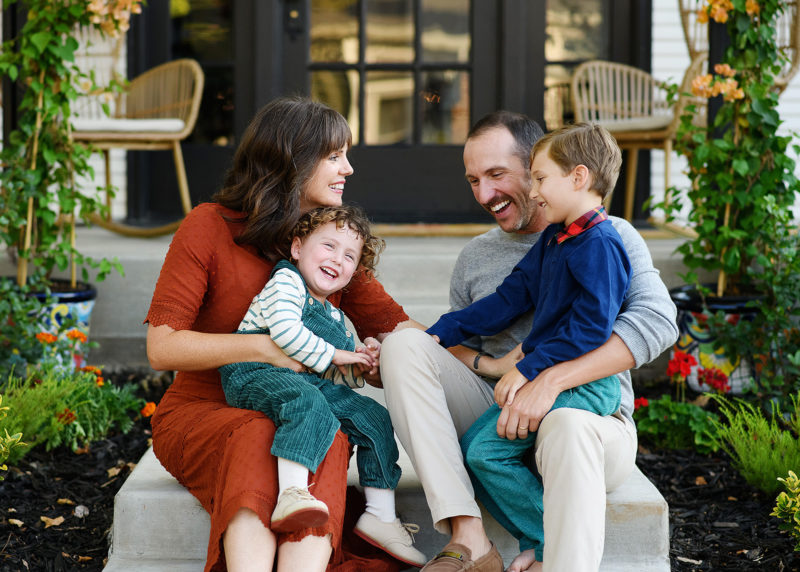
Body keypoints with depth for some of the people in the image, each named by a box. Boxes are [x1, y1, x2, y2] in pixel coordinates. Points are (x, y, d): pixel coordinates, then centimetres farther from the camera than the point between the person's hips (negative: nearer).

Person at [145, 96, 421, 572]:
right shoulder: (210, 226, -4)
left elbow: (397, 326, 6)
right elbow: (162, 347, -11)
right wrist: (264, 347, -21)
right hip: (202, 411, -3)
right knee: (257, 435, -37)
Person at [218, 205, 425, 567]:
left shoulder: (333, 317, 27)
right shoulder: (286, 281, 0)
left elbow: (338, 380, 30)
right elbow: (285, 330, -20)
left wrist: (361, 362, 7)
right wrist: (333, 355, -10)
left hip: (314, 383, 9)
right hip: (258, 375, -8)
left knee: (375, 418, 0)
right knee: (308, 402, -39)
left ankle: (381, 515, 1)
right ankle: (291, 495, -58)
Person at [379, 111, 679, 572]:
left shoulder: (608, 237, 0)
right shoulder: (475, 257, 17)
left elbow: (657, 320, -17)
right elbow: (453, 344, 19)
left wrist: (551, 380, -27)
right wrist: (492, 366, -7)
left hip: (591, 415, -5)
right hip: (496, 416, 5)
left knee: (568, 425, -42)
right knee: (404, 344, -17)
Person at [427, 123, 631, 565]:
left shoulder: (599, 245, -15)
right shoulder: (553, 240, 16)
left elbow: (590, 329, -21)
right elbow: (510, 298, 18)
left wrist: (527, 370, -19)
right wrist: (442, 333, 14)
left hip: (582, 385, -10)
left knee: (486, 450, -19)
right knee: (469, 447, 3)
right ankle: (540, 543, 3)